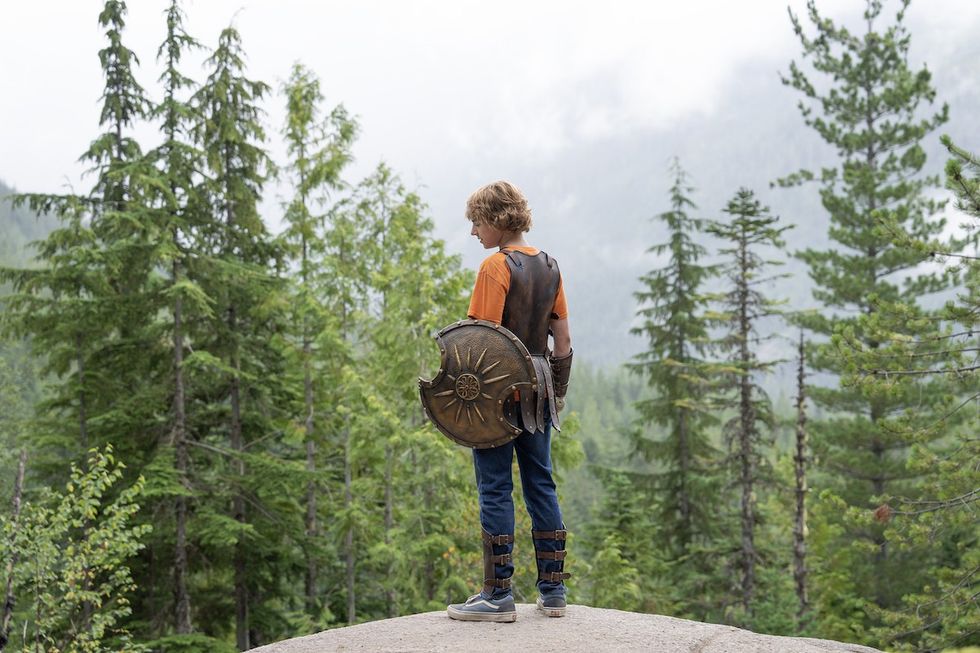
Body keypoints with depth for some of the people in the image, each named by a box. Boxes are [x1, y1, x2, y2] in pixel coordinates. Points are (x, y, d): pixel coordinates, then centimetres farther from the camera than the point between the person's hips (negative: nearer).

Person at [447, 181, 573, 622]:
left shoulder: (495, 267, -12)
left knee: (495, 489, -2)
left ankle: (498, 596, 0)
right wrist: (559, 392, 18)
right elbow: (563, 341, 12)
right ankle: (553, 591, 15)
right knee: (541, 485, 11)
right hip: (537, 395, 7)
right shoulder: (549, 266, 10)